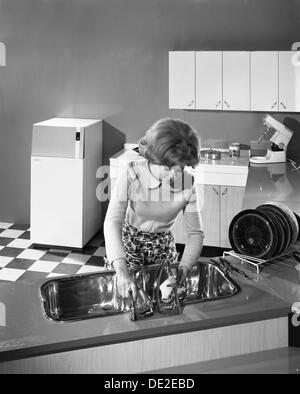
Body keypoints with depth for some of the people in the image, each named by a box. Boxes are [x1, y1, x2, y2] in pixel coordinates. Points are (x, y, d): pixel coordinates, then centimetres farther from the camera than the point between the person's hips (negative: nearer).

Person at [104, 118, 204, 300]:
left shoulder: (188, 183, -21)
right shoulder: (132, 173, -28)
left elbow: (195, 234, -15)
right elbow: (113, 221, -35)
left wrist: (183, 270, -31)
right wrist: (121, 271, -47)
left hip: (163, 244, 2)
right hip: (129, 239, -2)